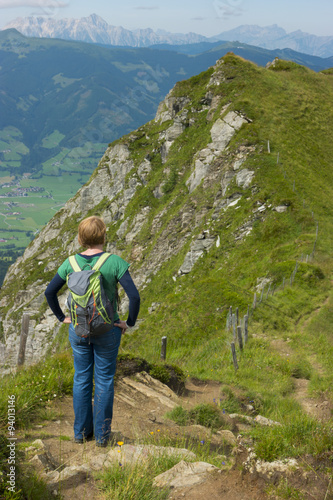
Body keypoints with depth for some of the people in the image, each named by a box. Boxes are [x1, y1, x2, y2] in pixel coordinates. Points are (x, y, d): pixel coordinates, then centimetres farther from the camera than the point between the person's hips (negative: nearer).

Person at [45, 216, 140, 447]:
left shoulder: (71, 263, -5)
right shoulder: (115, 262, -16)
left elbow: (50, 292, 0)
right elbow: (134, 296, -21)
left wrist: (63, 317, 10)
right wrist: (130, 322, -7)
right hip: (107, 330, -3)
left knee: (82, 379, 16)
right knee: (104, 381, 11)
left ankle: (81, 431, 27)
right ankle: (102, 434, 20)